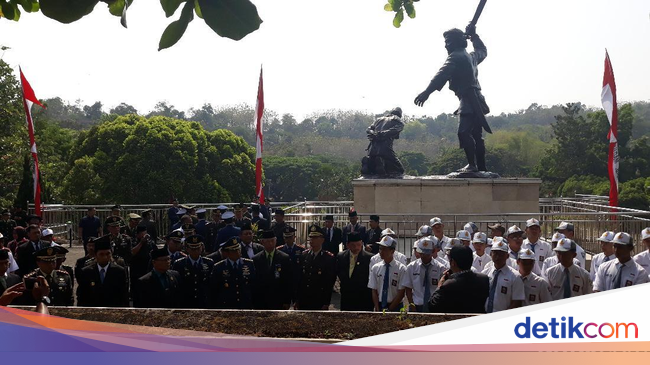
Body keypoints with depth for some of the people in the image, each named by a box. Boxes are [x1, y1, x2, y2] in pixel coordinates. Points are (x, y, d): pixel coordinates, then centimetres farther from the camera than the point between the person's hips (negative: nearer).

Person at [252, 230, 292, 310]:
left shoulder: (285, 258, 1)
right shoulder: (256, 259, 4)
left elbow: (289, 281, 1)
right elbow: (254, 282, 5)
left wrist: (287, 301, -4)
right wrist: (254, 302, 0)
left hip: (279, 303, -1)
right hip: (261, 303, 1)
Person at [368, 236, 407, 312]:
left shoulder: (401, 269, -5)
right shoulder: (375, 268, 5)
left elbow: (401, 293, -6)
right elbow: (374, 291, 4)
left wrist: (389, 309, -10)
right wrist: (377, 309, -7)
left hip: (395, 307, -2)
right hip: (379, 306, 2)